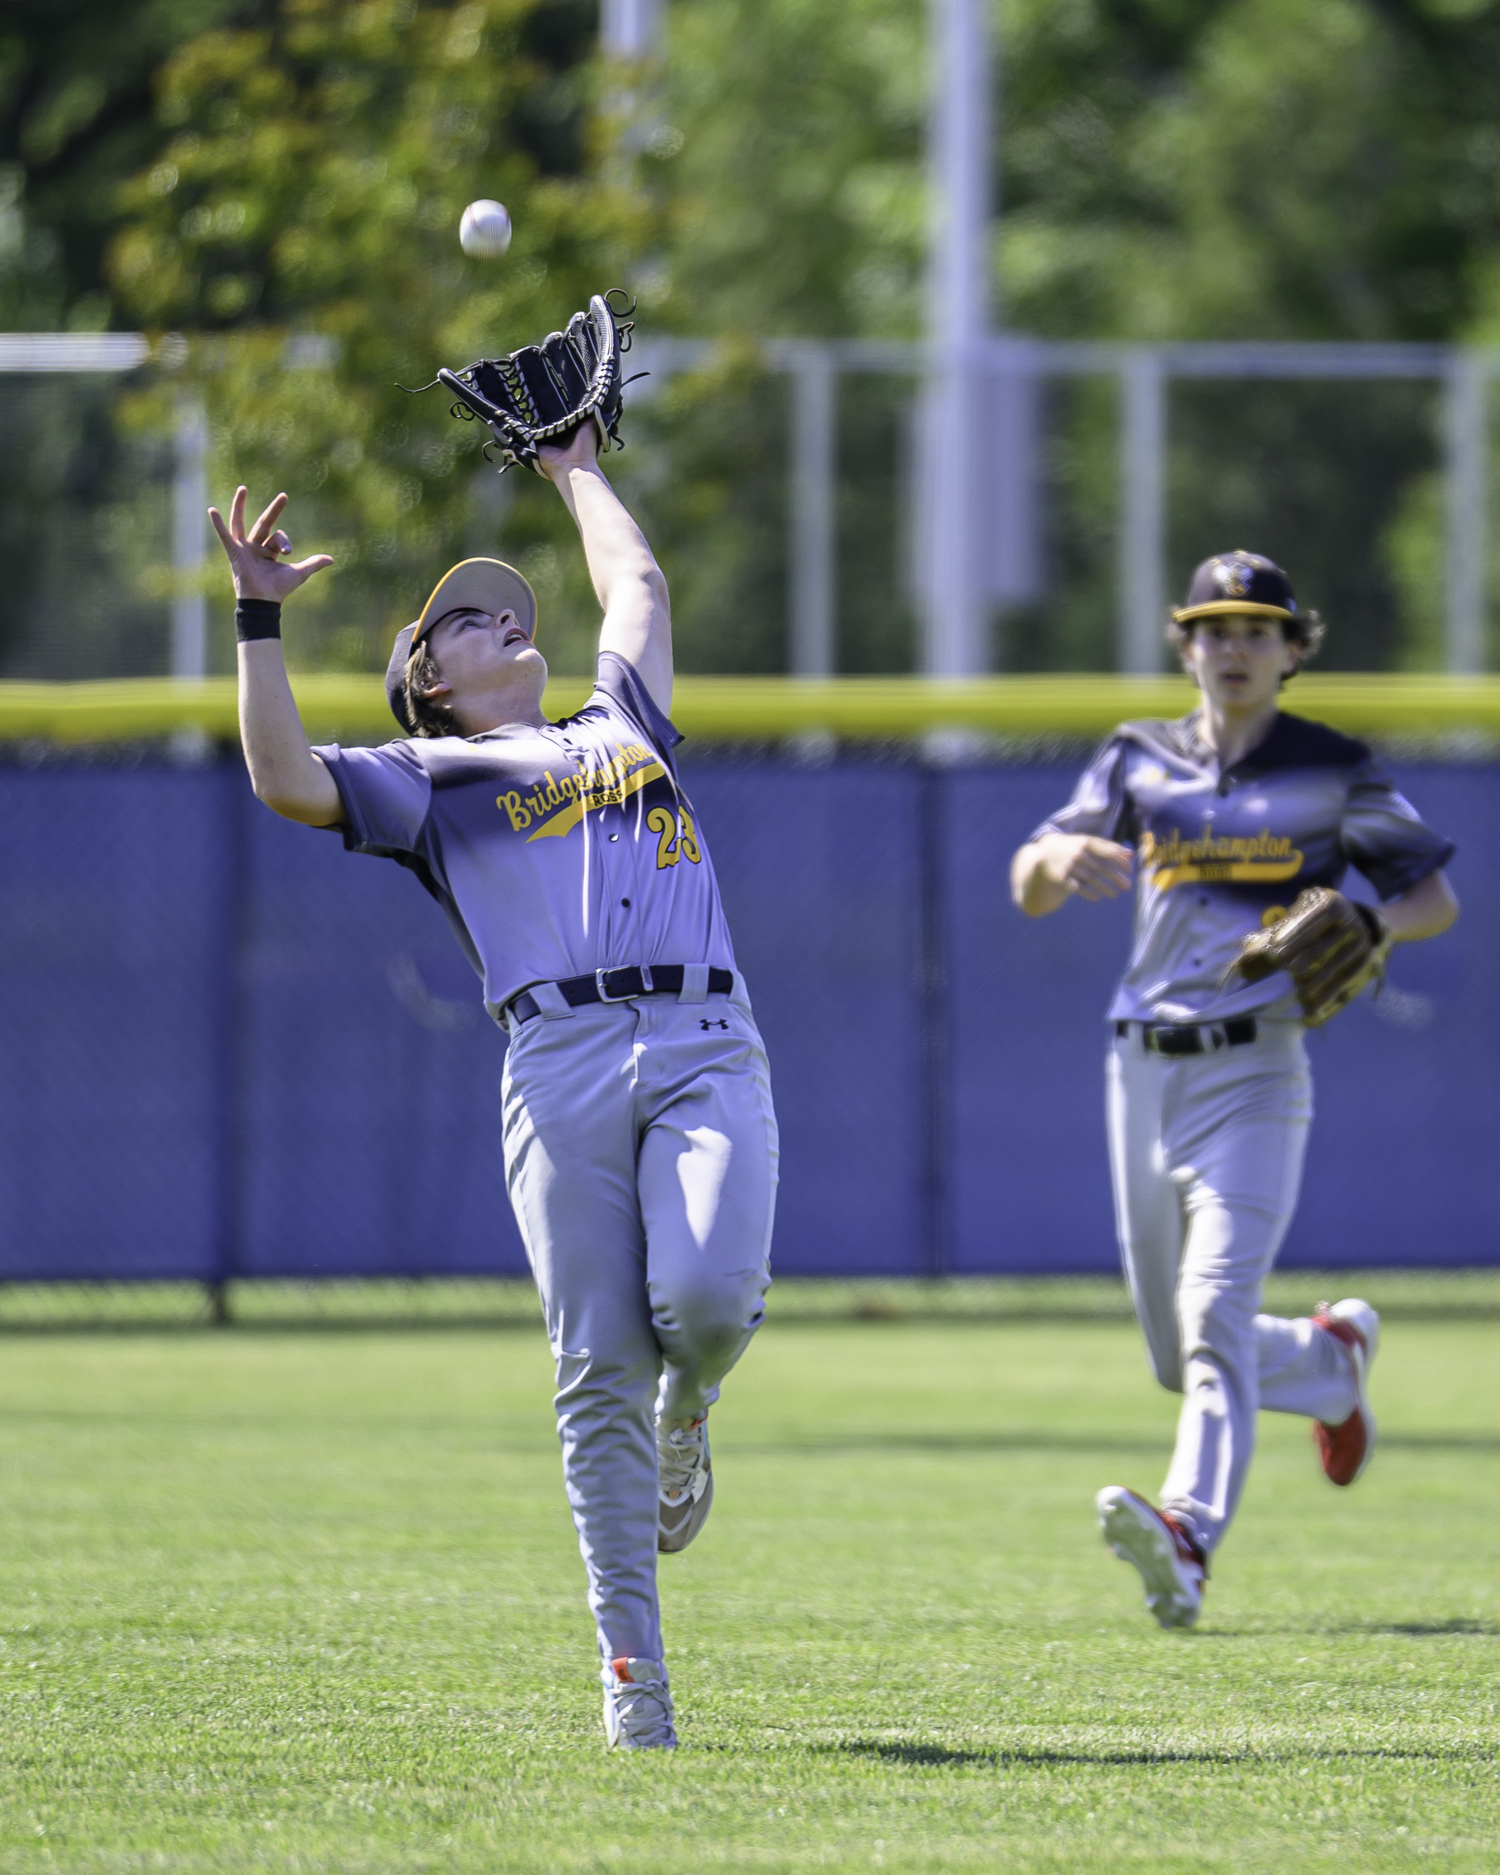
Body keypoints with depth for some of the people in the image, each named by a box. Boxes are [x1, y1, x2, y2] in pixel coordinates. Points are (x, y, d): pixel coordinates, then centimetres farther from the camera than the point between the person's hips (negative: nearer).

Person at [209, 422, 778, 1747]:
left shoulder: (624, 725, 31)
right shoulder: (424, 780, 19)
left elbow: (637, 584, 45)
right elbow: (288, 779, 2)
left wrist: (576, 468, 58)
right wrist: (261, 617, -1)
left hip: (708, 1052, 2)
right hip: (560, 1070, -2)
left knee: (707, 1303, -23)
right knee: (598, 1373, -8)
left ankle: (683, 1424, 15)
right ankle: (634, 1674, -5)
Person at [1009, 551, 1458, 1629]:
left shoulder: (1334, 773, 4)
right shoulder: (1139, 763, 11)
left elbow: (1435, 896, 8)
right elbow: (1028, 890, 5)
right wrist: (1060, 857, -19)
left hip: (1255, 1070, -5)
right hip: (1144, 1070, 5)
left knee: (1215, 1315, -23)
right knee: (1179, 1357, 12)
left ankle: (1190, 1535, -37)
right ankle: (1333, 1358, 40)